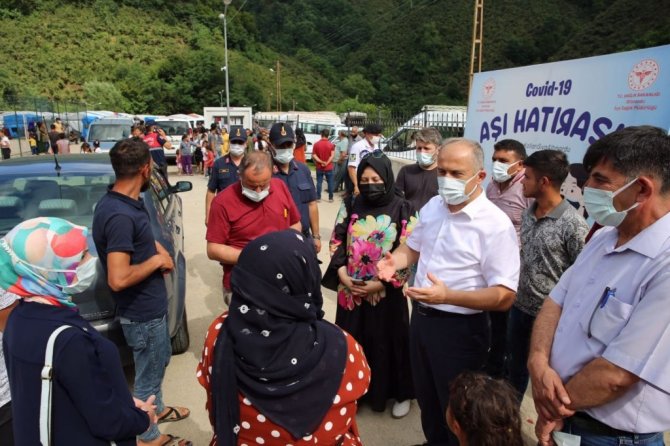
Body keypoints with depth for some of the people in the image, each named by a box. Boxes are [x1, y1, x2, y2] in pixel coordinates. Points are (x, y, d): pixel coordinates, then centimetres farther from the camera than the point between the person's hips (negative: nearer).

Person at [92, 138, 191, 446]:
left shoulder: (128, 202, 1)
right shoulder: (119, 214, -29)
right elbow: (118, 279, -33)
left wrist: (157, 248, 0)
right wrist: (156, 260, -19)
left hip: (151, 305, 9)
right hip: (142, 313, -9)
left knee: (160, 361, 29)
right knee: (148, 376, 12)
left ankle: (157, 409, 53)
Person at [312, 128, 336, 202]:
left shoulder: (316, 144, -3)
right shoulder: (331, 145, -5)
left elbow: (314, 155, -7)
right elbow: (332, 156, -15)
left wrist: (321, 162, -13)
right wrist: (327, 163, -17)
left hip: (319, 167, 1)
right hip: (329, 167, -1)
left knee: (319, 182, 7)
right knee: (330, 182, 7)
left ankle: (318, 198, 8)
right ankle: (330, 198, 10)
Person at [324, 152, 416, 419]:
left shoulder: (403, 210, -7)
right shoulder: (352, 207, 4)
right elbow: (337, 242, 6)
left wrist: (381, 283, -14)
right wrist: (343, 275, -7)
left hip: (387, 293, -3)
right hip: (351, 291, 3)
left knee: (388, 343, 10)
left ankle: (400, 393, 32)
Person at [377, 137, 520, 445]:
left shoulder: (496, 224, -22)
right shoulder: (432, 207, 1)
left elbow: (504, 297, -24)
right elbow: (413, 247, 15)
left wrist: (447, 296, -37)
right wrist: (394, 262, -8)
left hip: (459, 328, -7)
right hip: (421, 317, 7)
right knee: (426, 398, 26)